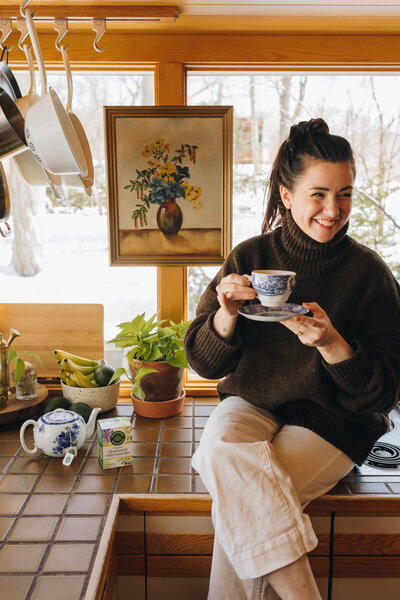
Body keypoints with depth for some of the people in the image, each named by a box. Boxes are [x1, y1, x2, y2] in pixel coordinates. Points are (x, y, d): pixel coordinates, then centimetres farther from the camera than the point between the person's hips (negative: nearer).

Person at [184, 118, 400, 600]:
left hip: (331, 421, -2)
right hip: (251, 404, 3)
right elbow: (206, 363, 1)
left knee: (240, 499, -25)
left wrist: (330, 343, -24)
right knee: (221, 448, -29)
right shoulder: (249, 258, -2)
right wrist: (226, 313, -20)